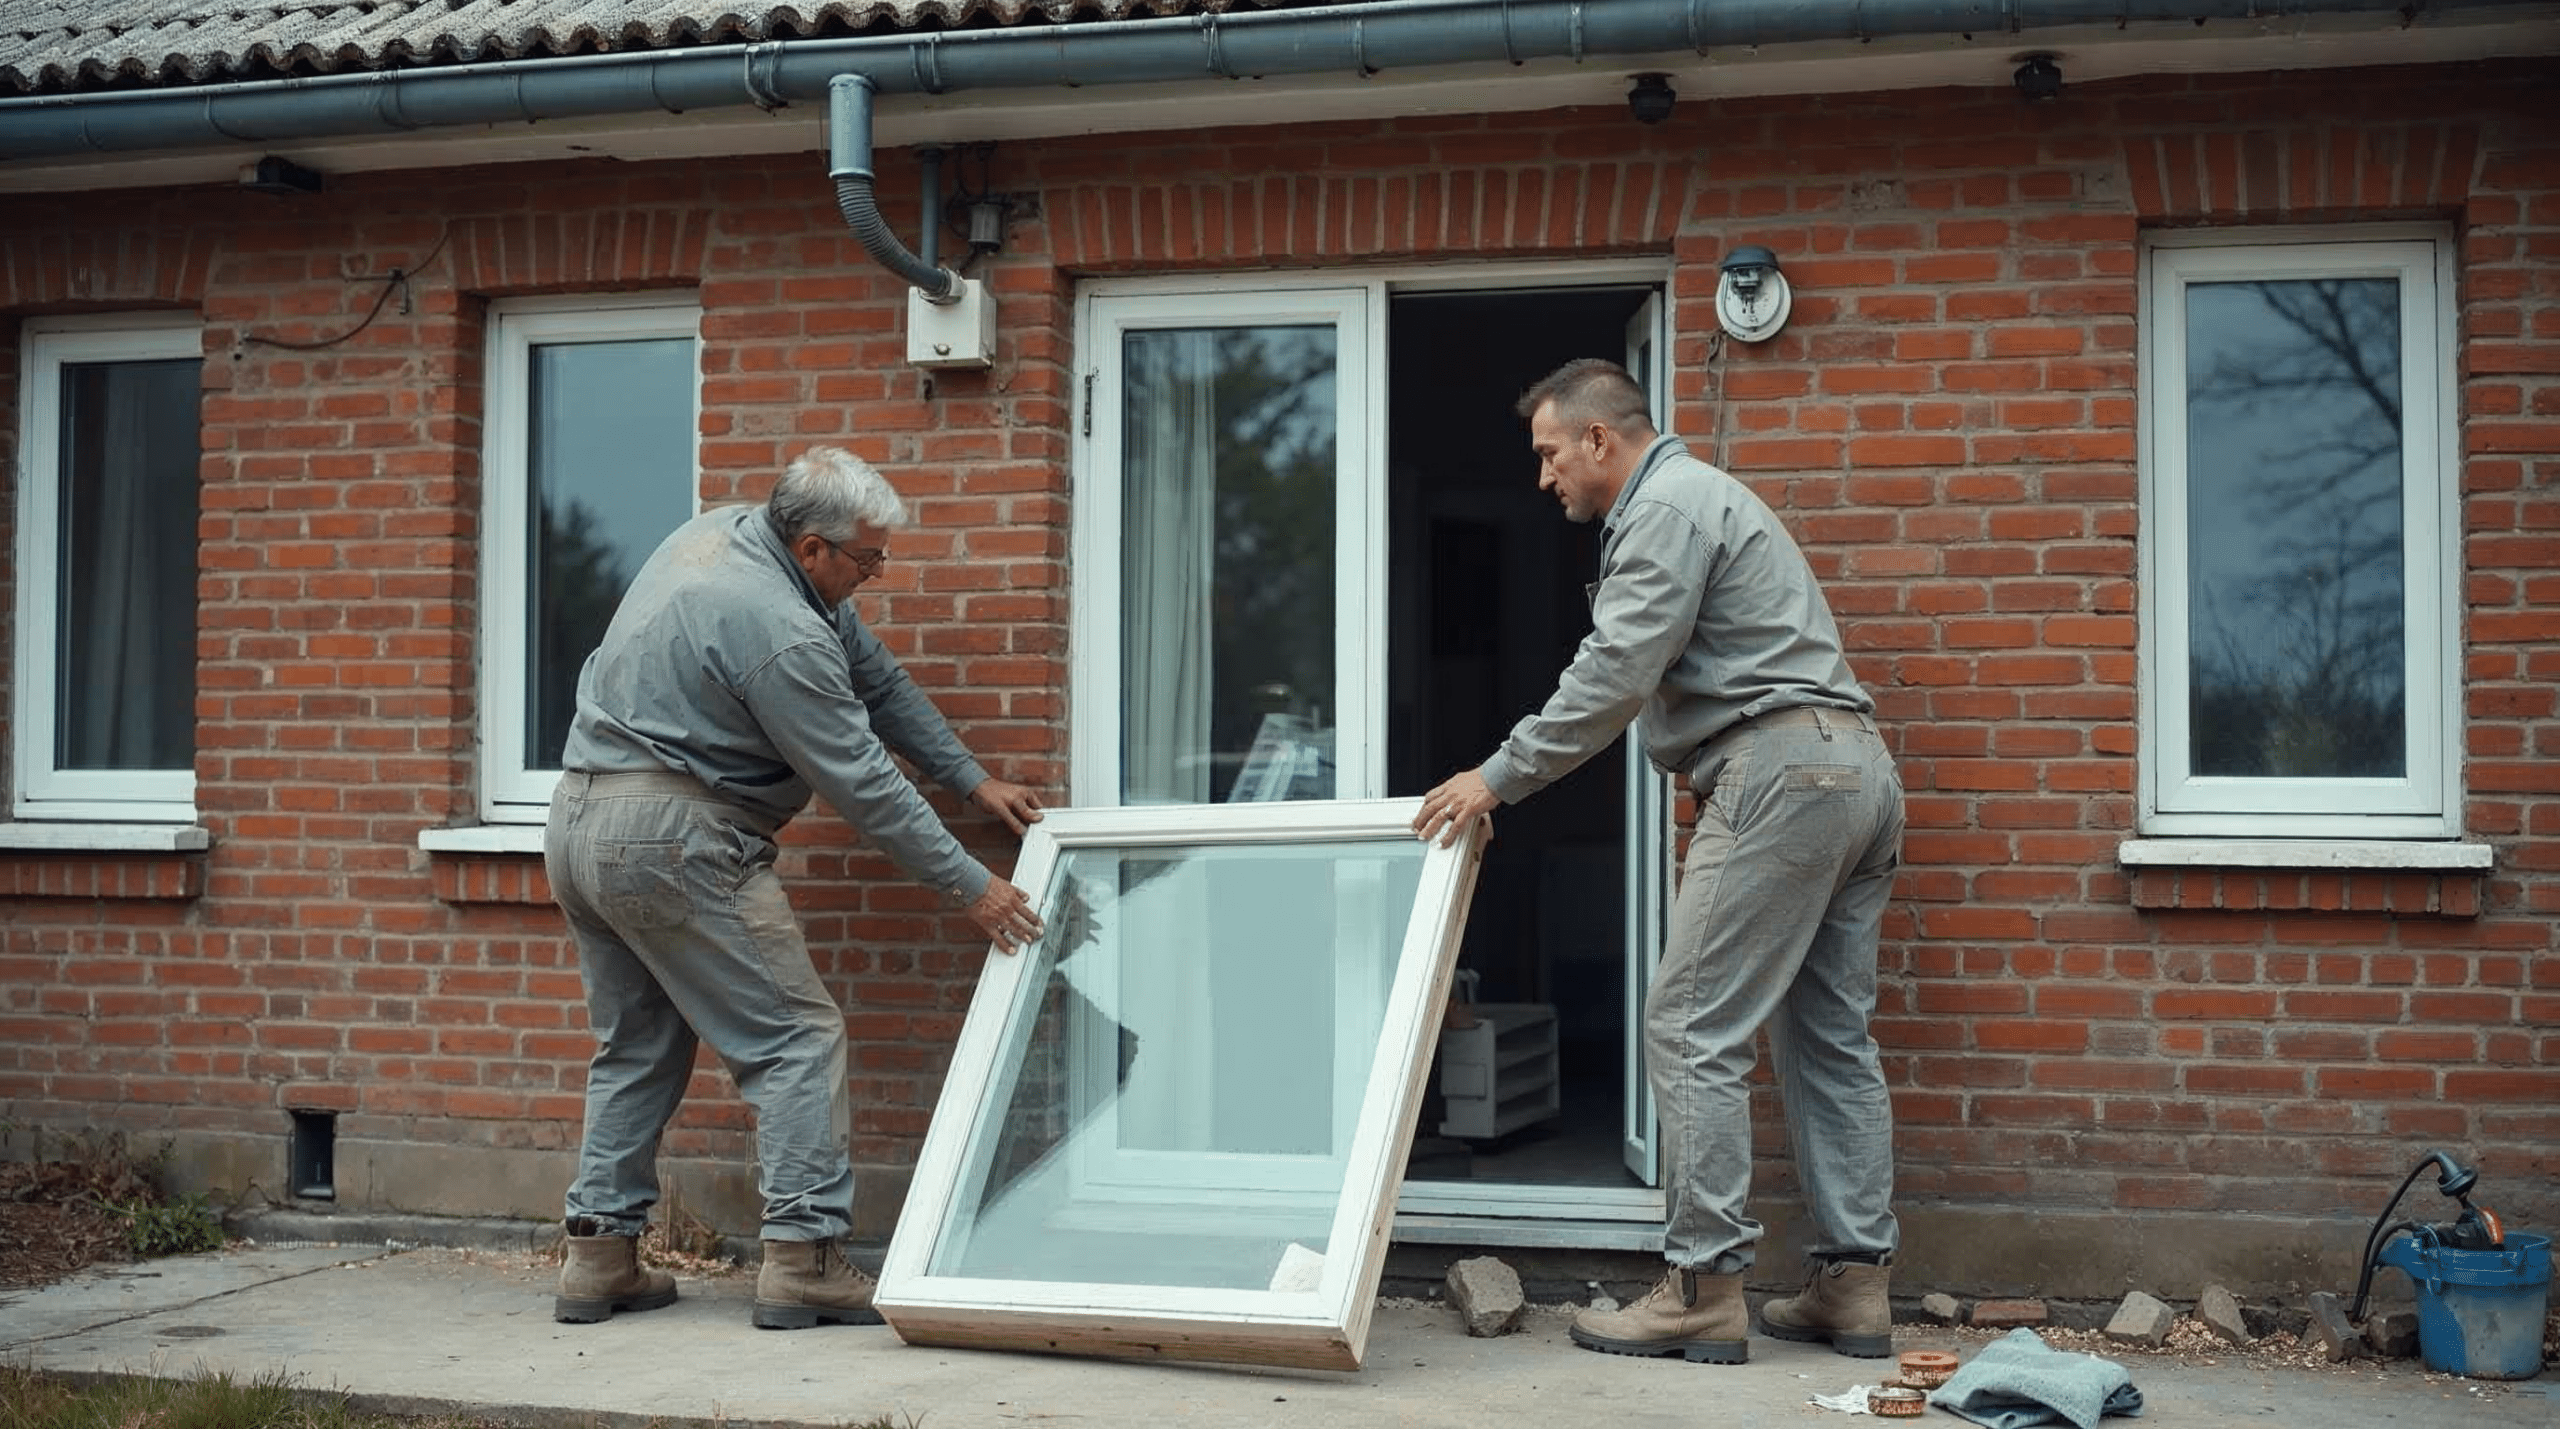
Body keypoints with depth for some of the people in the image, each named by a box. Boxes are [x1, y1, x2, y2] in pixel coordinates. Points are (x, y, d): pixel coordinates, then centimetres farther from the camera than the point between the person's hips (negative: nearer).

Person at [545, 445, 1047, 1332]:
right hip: (671, 841, -10)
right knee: (799, 1038, -4)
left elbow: (874, 673, 14)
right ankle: (802, 1260, -7)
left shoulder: (725, 531, 10)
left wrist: (972, 780, 16)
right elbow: (865, 786, -15)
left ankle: (599, 1257, 18)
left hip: (578, 830, 10)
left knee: (637, 1047, 18)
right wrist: (970, 887, -5)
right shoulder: (780, 634, -20)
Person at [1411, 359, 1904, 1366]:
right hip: (1854, 771, 11)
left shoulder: (1666, 506, -6)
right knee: (1829, 1038, 9)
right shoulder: (1692, 499, 28)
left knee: (1694, 1032, -8)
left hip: (1778, 771, -11)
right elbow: (1643, 678, 27)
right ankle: (1854, 1285, 10)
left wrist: (1500, 777, -8)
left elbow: (1615, 674, -14)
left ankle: (1704, 1291, -8)